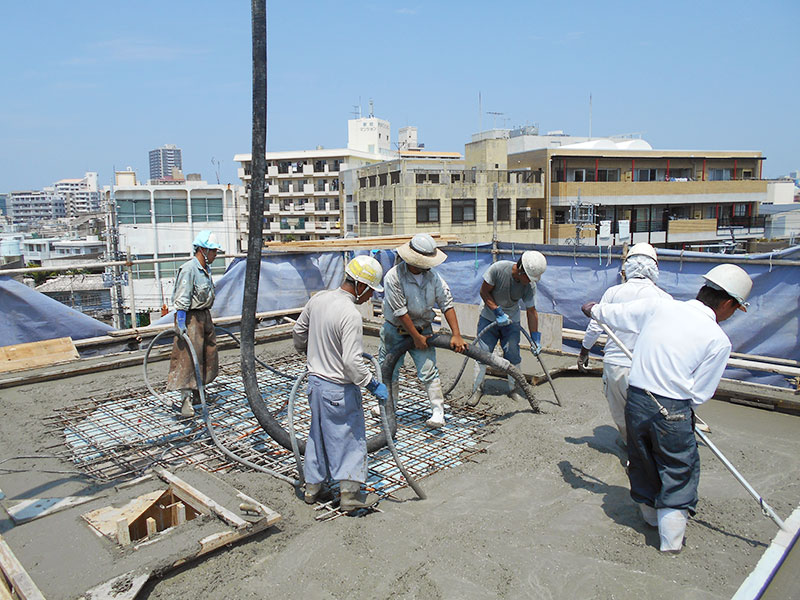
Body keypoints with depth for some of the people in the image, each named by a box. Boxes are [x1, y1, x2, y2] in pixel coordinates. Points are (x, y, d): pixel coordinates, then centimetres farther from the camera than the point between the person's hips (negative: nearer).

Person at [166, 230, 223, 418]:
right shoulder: (189, 269, -18)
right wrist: (181, 322, -24)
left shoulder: (206, 268, 11)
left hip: (204, 315, 10)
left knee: (208, 355, 14)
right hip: (191, 317, -10)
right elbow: (182, 298, -22)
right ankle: (186, 400, -3)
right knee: (189, 357, -8)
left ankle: (197, 392, 28)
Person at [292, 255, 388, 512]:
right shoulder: (350, 315, -25)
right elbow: (352, 362, -27)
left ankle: (313, 486, 32)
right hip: (339, 389, -8)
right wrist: (373, 385, -14)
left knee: (318, 434, 21)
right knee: (350, 437, 8)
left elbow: (298, 332, 13)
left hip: (315, 379, 8)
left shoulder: (318, 299, -1)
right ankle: (350, 494, 15)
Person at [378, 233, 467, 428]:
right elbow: (400, 312, -21)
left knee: (428, 371, -8)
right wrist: (416, 337, -17)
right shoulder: (394, 276, -23)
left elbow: (447, 304, -9)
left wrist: (456, 335, -16)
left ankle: (438, 412, -1)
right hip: (395, 330, -1)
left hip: (422, 329, 1)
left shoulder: (433, 277, -10)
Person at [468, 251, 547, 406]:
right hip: (489, 315, -2)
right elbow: (484, 292, -17)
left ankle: (513, 388, 16)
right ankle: (477, 389, 8)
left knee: (513, 353, -2)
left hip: (511, 319, 2)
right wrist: (498, 312, -22)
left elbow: (531, 312, -11)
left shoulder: (530, 286, -19)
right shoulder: (498, 269, -28)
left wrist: (535, 338, -11)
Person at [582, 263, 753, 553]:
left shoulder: (659, 305, -2)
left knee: (642, 461, 23)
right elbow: (699, 395, -5)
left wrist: (593, 309, 32)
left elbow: (614, 314, 12)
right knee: (680, 469, 16)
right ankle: (671, 537, 22)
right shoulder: (719, 340, -9)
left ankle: (650, 512, 46)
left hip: (635, 401, 5)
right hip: (672, 412, -4)